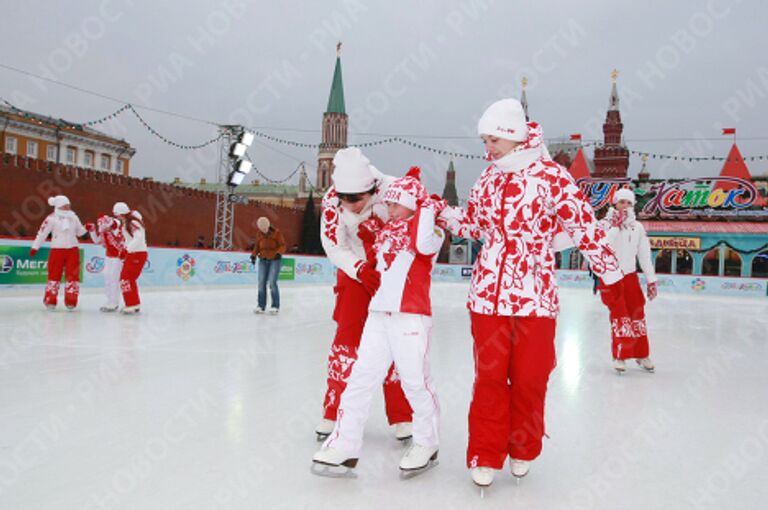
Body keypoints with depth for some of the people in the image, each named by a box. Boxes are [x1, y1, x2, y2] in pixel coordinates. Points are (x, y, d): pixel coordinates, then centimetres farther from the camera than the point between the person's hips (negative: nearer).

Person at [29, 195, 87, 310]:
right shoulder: (51, 218, -5)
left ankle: (71, 301, 9)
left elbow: (80, 232, 16)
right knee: (54, 275, -1)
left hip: (73, 249, 4)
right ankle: (50, 301, 9)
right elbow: (42, 233, -5)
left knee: (73, 275, 3)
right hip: (57, 249, -4)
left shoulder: (73, 217, 9)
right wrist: (35, 247, -7)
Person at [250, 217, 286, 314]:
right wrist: (254, 255, -2)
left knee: (272, 282, -13)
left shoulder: (276, 232, -10)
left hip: (275, 260, -4)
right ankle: (261, 306, 8)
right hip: (263, 260, 4)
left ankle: (275, 306, -4)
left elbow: (282, 245, -8)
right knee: (261, 282, -1)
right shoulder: (259, 234, 2)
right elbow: (257, 246, 13)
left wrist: (278, 253, -26)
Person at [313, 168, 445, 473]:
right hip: (378, 315, 7)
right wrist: (368, 231, 22)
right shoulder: (385, 231, 19)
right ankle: (345, 442, 11)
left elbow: (425, 244, -26)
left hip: (411, 317, -6)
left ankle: (426, 442, 21)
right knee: (360, 377, 4)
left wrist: (426, 208, -15)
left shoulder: (428, 228, -2)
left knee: (415, 381, 1)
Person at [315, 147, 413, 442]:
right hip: (354, 271, 2)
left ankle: (402, 416, 14)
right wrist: (359, 268, -34)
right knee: (347, 337, 1)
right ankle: (335, 412, 15)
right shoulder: (332, 199, -18)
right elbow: (333, 245, -20)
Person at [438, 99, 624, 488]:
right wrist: (439, 212, 2)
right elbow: (472, 224, 18)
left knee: (529, 379, 8)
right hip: (488, 293, 4)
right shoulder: (487, 179, 9)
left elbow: (584, 227, -6)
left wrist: (610, 273, -4)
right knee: (489, 377, 6)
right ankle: (486, 456, 21)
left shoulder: (552, 176, -8)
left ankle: (523, 451, 31)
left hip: (535, 296, -3)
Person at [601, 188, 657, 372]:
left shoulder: (637, 227, 7)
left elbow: (644, 254, 10)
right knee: (620, 316, -6)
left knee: (638, 314, 8)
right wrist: (615, 226, -23)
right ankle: (619, 356, 4)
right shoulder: (606, 223, -8)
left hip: (630, 276, 5)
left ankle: (641, 355, 22)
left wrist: (651, 279, 8)